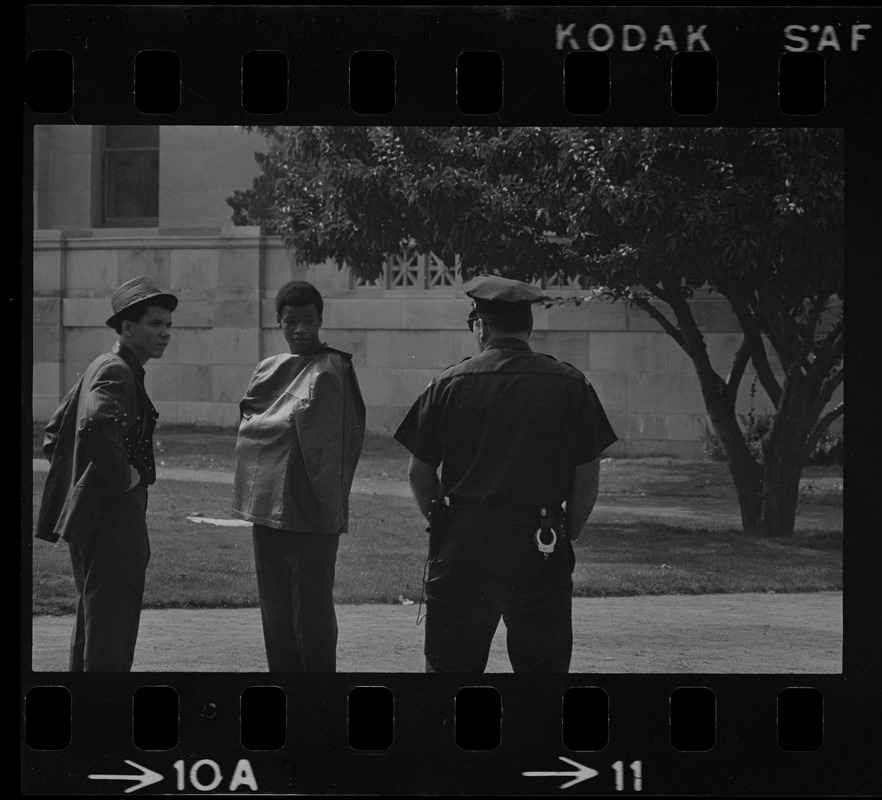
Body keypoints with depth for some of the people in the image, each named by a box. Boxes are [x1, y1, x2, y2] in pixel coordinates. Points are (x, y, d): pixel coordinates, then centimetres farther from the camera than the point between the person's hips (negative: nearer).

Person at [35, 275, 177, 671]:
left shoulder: (101, 368, 17)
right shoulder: (116, 372, -15)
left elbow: (54, 433, 25)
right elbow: (96, 427, -36)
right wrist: (123, 477, -22)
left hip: (88, 517, 10)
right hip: (112, 520, -10)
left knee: (92, 633, 17)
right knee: (111, 641, -7)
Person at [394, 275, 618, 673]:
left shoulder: (448, 384, -1)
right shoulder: (571, 385, 0)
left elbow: (419, 473, 2)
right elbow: (587, 477, 2)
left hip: (462, 550, 0)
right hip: (541, 550, 0)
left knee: (451, 666, 6)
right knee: (545, 666, 6)